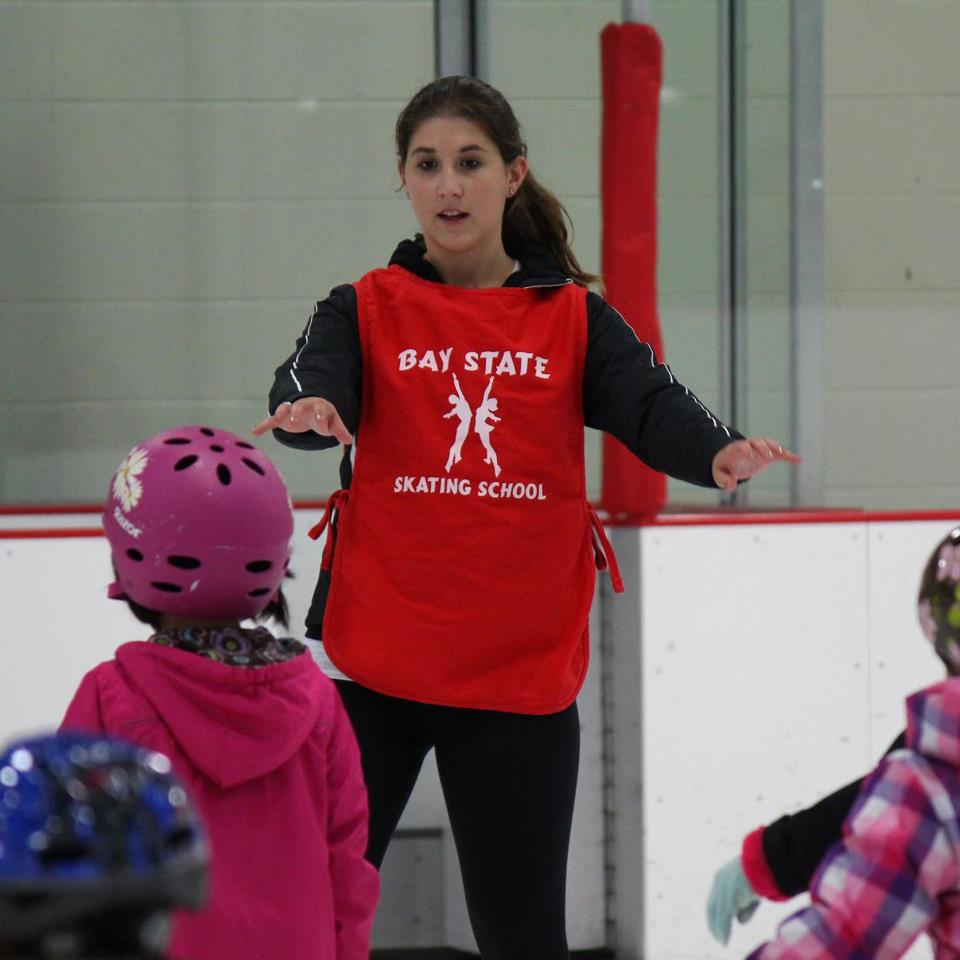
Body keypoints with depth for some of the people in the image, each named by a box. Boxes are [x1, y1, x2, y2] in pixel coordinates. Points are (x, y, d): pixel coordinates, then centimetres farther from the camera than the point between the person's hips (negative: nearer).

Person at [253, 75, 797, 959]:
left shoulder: (573, 319, 5)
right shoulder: (367, 310, 4)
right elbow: (314, 382, -15)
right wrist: (306, 411, -40)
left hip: (522, 670, 1)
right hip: (372, 661, 0)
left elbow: (653, 406, -10)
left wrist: (718, 454, -32)